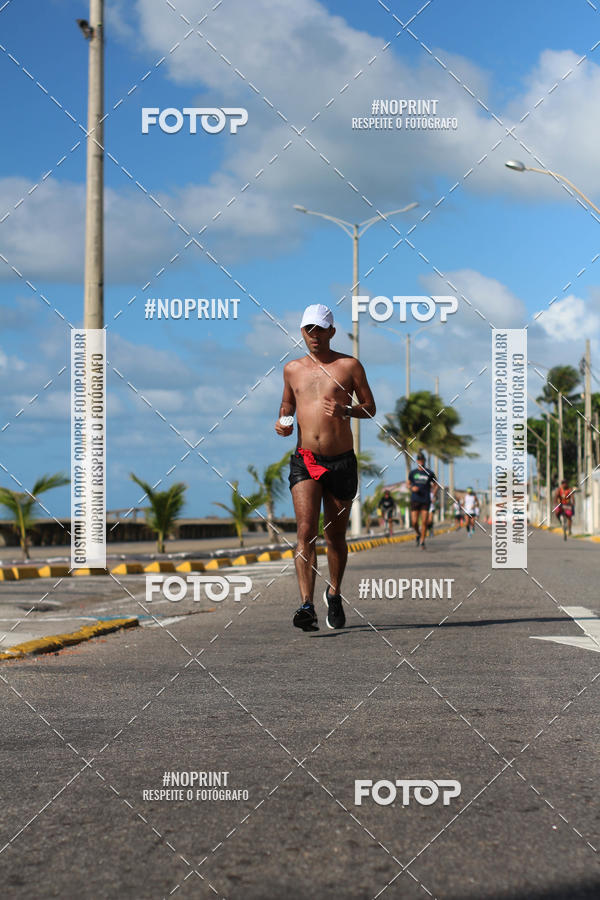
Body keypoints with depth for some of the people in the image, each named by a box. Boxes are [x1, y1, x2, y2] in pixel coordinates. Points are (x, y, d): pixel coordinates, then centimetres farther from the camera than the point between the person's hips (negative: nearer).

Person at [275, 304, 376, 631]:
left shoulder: (349, 366, 2)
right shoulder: (292, 369, 11)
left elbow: (370, 407, 4)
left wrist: (346, 411, -15)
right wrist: (282, 422, 5)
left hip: (341, 461, -1)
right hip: (304, 460, 1)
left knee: (335, 535, 10)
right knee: (306, 531, -16)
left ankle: (334, 594, 34)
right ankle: (307, 606, -22)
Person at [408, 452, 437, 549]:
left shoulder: (429, 473, 2)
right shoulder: (412, 473, 5)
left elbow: (435, 485, 14)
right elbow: (408, 484, 17)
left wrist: (434, 496, 0)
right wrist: (412, 488, -6)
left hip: (426, 501, -1)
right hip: (415, 500, 1)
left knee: (424, 522, -6)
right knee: (414, 522, -4)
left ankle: (422, 541, 5)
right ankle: (418, 534, 26)